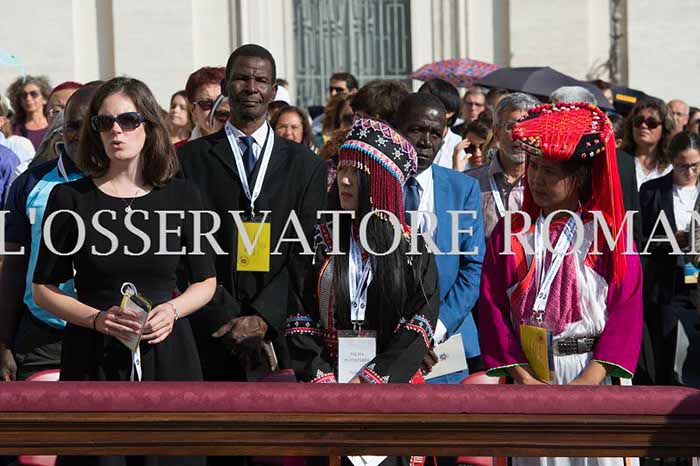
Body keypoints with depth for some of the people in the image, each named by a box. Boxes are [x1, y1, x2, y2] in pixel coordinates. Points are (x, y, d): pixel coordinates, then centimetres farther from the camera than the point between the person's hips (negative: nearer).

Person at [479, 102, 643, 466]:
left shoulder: (609, 232, -2)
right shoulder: (509, 232, 4)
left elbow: (626, 310, -7)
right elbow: (493, 309, 0)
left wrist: (587, 383, -16)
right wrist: (524, 380, -11)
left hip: (595, 373, -1)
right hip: (528, 373, 2)